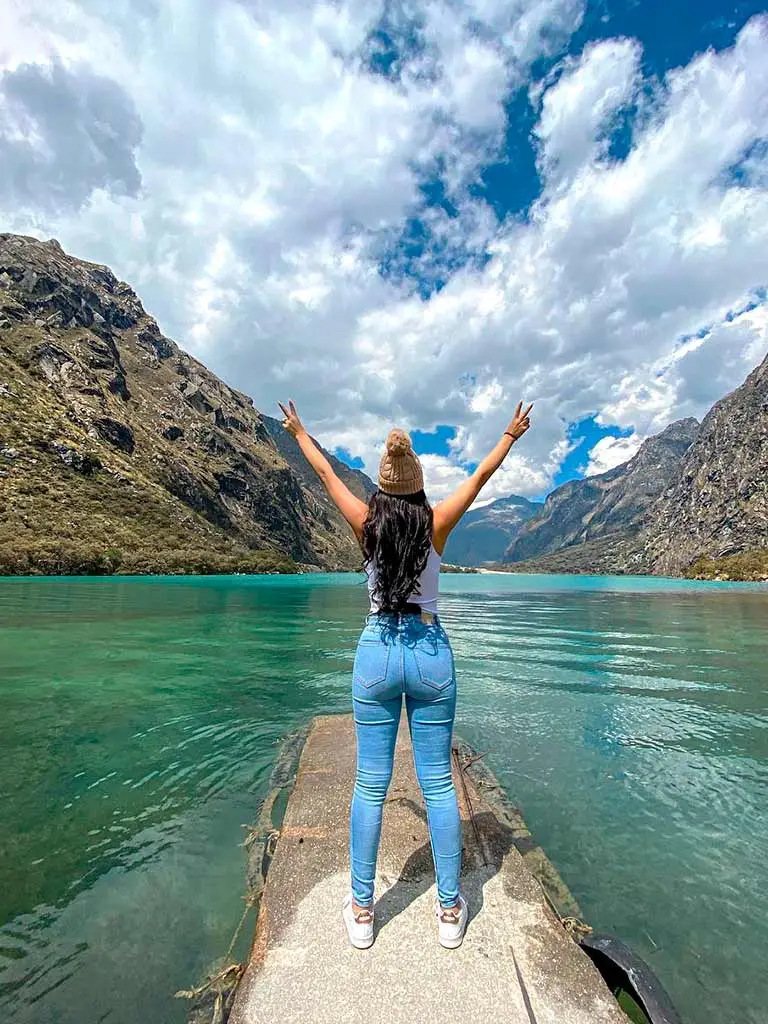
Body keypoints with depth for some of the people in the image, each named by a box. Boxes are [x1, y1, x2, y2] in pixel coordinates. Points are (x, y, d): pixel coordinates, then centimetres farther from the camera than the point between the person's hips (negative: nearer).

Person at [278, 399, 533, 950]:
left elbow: (328, 474, 11)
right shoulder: (436, 524, -5)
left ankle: (362, 910, 27)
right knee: (438, 783, 12)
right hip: (431, 654, 0)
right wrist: (510, 437, 24)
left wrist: (299, 432, 27)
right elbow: (480, 477, 8)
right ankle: (450, 910, 28)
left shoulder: (367, 524, -4)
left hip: (377, 653, 0)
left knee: (371, 784, 12)